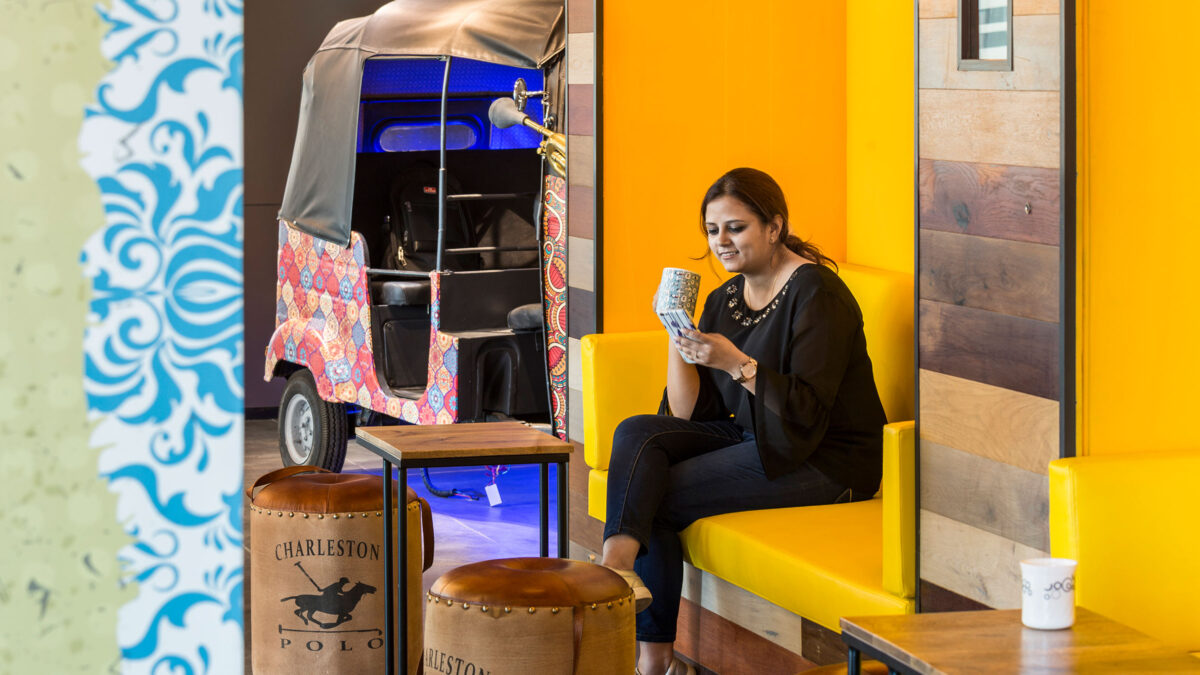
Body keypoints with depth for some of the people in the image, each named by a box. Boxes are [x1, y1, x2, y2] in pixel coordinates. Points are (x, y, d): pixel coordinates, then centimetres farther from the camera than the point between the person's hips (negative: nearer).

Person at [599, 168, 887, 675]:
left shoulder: (815, 292, -12)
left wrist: (737, 363, -30)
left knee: (657, 497, -19)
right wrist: (680, 337, -8)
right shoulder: (724, 300, 11)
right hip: (751, 439, 8)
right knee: (636, 433, -15)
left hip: (824, 462, -8)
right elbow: (689, 414, 6)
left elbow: (808, 410, -20)